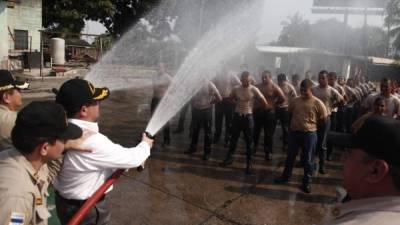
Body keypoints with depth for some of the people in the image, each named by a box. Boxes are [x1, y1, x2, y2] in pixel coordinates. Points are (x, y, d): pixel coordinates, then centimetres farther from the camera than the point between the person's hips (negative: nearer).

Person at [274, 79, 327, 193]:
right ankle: (286, 176, 30)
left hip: (309, 134, -3)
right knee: (290, 156, 14)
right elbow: (290, 114, 15)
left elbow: (324, 119, -2)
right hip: (294, 132, 3)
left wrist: (311, 124, 3)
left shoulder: (318, 103, -11)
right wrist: (296, 123, 10)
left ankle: (307, 182, 21)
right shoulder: (295, 101, 0)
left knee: (308, 159, 7)